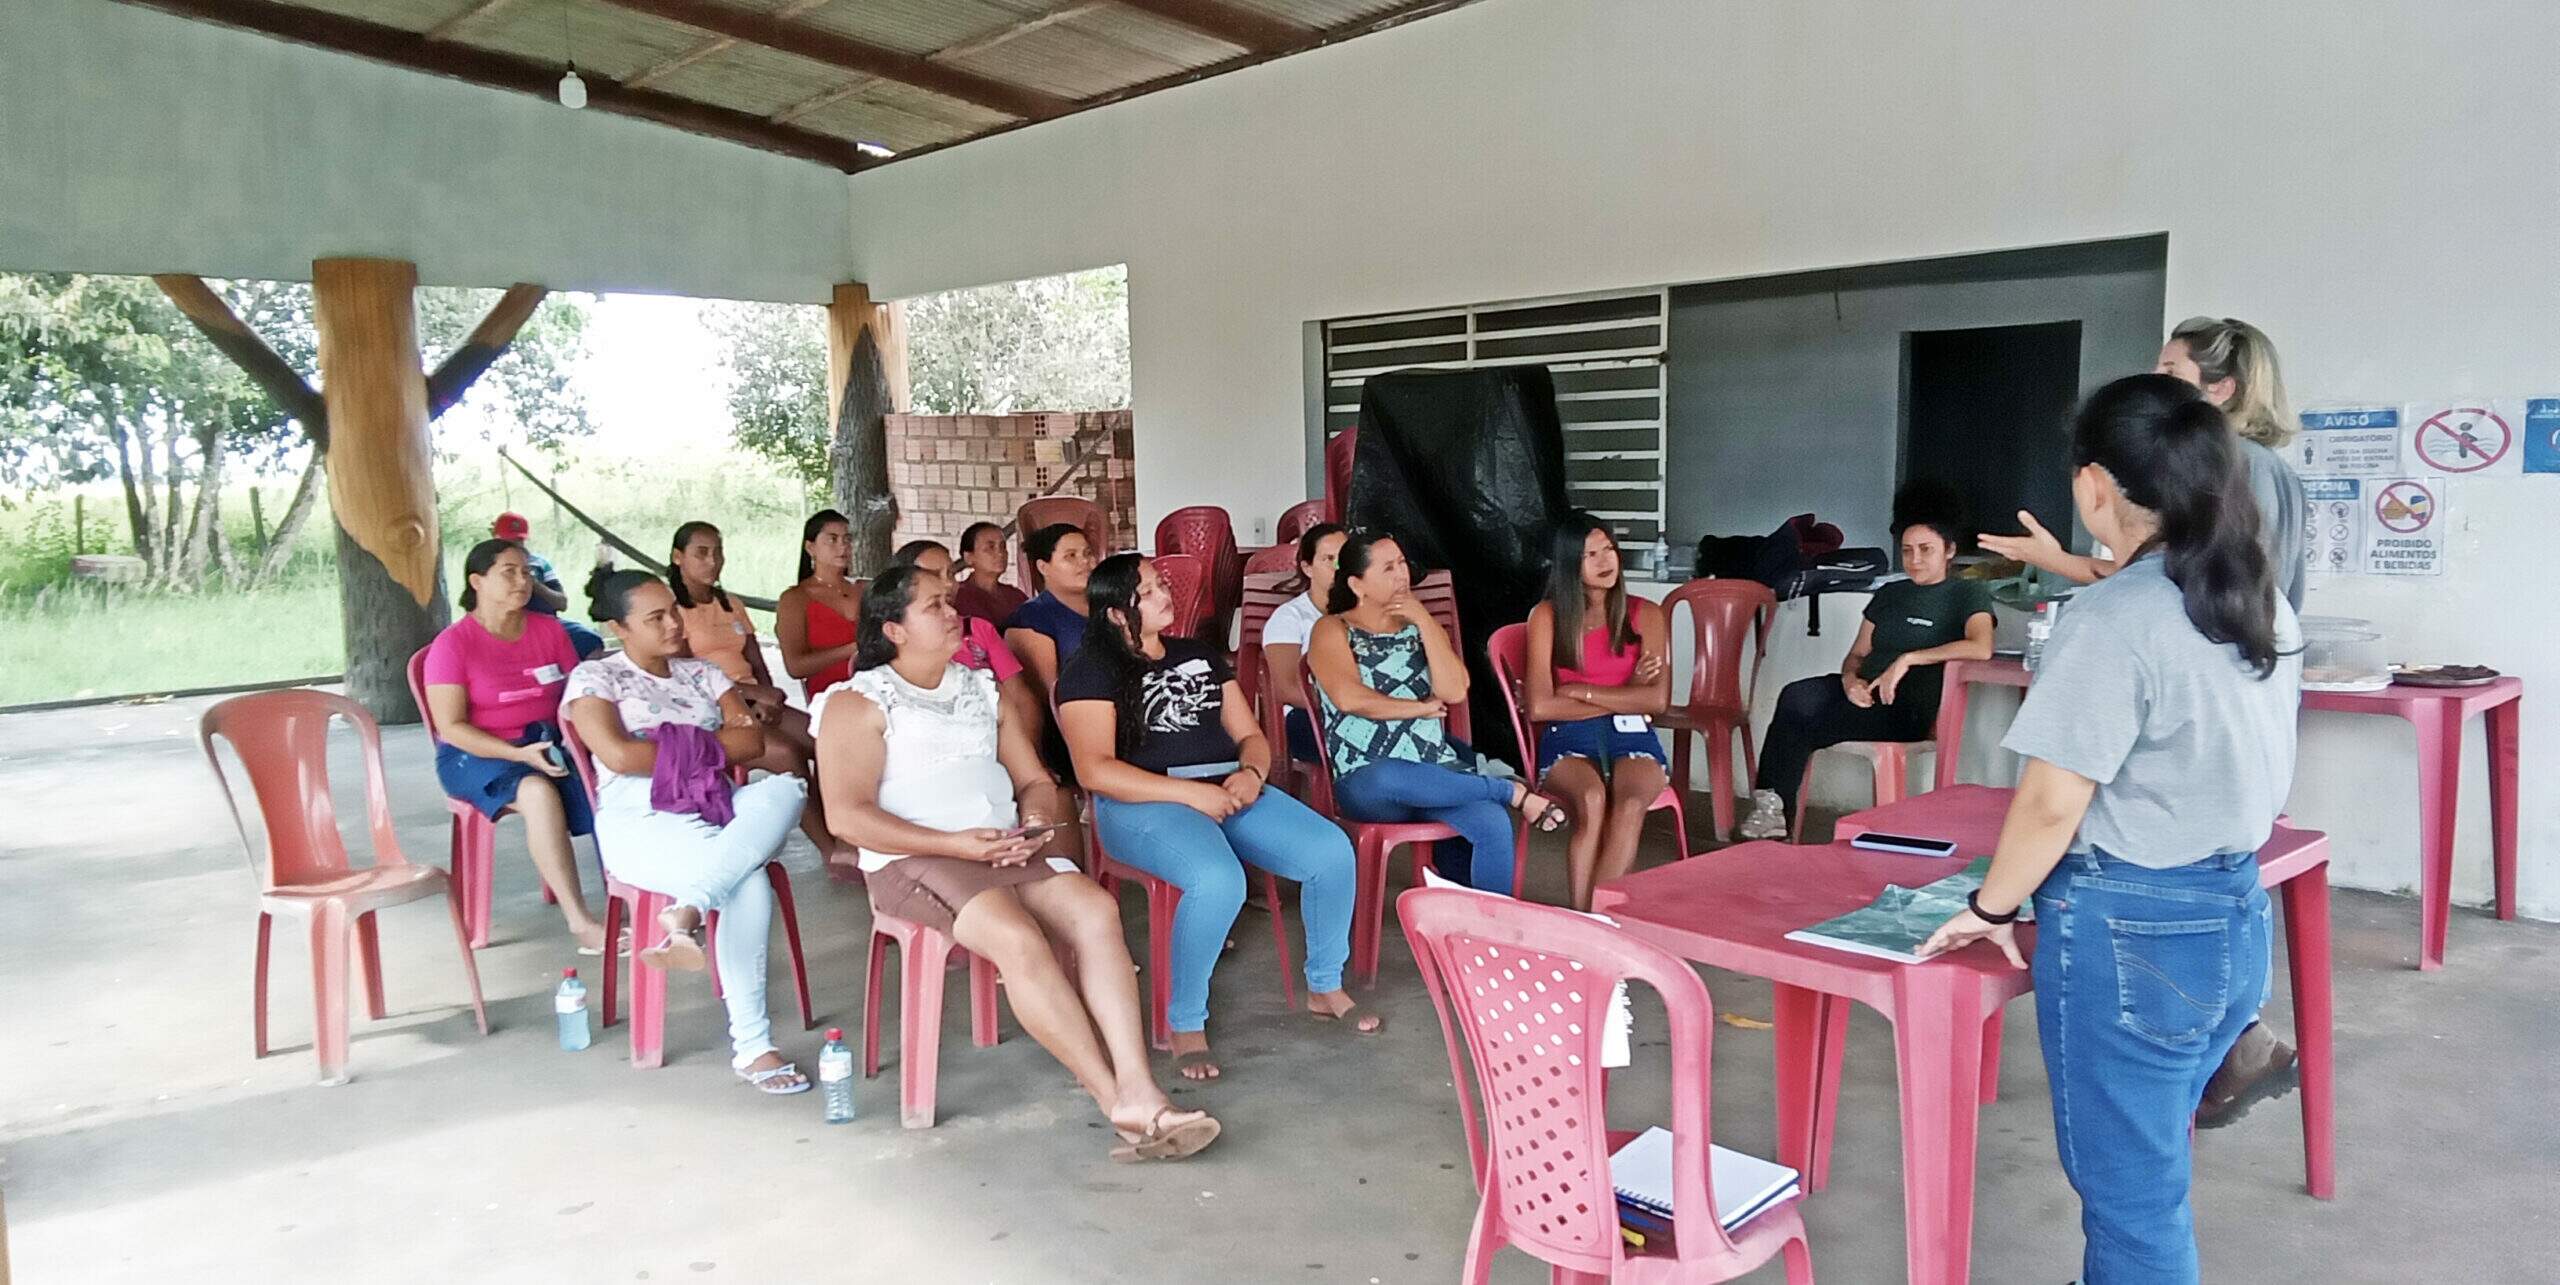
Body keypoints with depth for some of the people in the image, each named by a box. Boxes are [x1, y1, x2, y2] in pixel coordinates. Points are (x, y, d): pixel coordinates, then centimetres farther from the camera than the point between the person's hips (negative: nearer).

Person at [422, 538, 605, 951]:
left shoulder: (550, 630, 9)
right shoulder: (453, 644, -5)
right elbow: (452, 728, -10)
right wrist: (519, 754, -22)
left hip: (550, 744, 4)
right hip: (476, 756, -4)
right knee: (538, 792, -38)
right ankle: (580, 924, -37)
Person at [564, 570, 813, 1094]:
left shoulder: (702, 673, 20)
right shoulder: (594, 678, 5)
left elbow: (753, 741, 7)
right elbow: (619, 756, -12)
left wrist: (680, 747, -7)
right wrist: (709, 746, -3)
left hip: (717, 813, 5)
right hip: (641, 821, -5)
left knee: (786, 789, -33)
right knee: (748, 881, -34)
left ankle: (686, 910, -42)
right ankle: (751, 1045, -31)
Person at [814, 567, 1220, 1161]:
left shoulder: (982, 690, 22)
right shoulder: (858, 703, 4)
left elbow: (1036, 782, 22)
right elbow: (847, 816, -8)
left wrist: (1036, 821, -4)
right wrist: (955, 843, -17)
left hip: (1009, 849, 5)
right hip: (914, 861, -5)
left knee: (1096, 910, -25)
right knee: (1018, 937, -33)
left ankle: (1139, 1090, -32)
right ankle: (1117, 1102, -27)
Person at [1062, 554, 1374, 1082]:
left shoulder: (1200, 656, 20)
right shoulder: (1092, 671, -1)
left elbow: (1250, 734, 19)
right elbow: (1094, 769, -12)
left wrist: (1252, 773, -6)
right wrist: (1191, 793, -19)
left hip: (1228, 790, 6)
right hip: (1144, 802, -6)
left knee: (1332, 850, -16)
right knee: (1219, 880, -37)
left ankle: (1325, 987, 8)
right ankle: (1186, 1024, -15)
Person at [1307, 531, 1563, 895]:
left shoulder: (1421, 628, 19)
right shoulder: (1332, 630, 5)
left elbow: (1454, 691, 2)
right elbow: (1349, 699, -13)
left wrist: (1425, 621, -2)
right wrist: (1422, 708, -4)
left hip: (1436, 770, 4)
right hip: (1367, 783, -3)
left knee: (1493, 824, -30)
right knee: (1386, 777, -41)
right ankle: (1514, 791, -21)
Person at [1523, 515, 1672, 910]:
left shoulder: (1645, 614, 9)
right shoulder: (1547, 616, 5)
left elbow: (1657, 699, -4)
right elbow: (1538, 706, -6)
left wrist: (1576, 691, -6)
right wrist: (1624, 695, -3)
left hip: (1632, 736, 1)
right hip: (1568, 740, -1)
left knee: (1630, 803, -34)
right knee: (1592, 800, -35)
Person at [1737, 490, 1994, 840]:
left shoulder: (1968, 594, 3)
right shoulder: (1890, 594, 22)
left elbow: (1981, 648, -17)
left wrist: (1908, 659, -17)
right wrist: (1850, 679, -2)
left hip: (1906, 710, -5)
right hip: (1864, 695, 5)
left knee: (1798, 721, -25)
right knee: (1796, 696, -29)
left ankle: (1774, 809, -9)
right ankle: (1772, 805, -28)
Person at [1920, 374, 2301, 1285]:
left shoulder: (2117, 618, -20)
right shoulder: (2265, 609, 5)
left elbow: (2053, 802, -20)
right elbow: (2228, 769, 13)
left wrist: (1991, 910, -6)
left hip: (2129, 933, -8)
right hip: (2237, 918, 8)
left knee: (2131, 1190, 8)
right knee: (2146, 1169, 24)